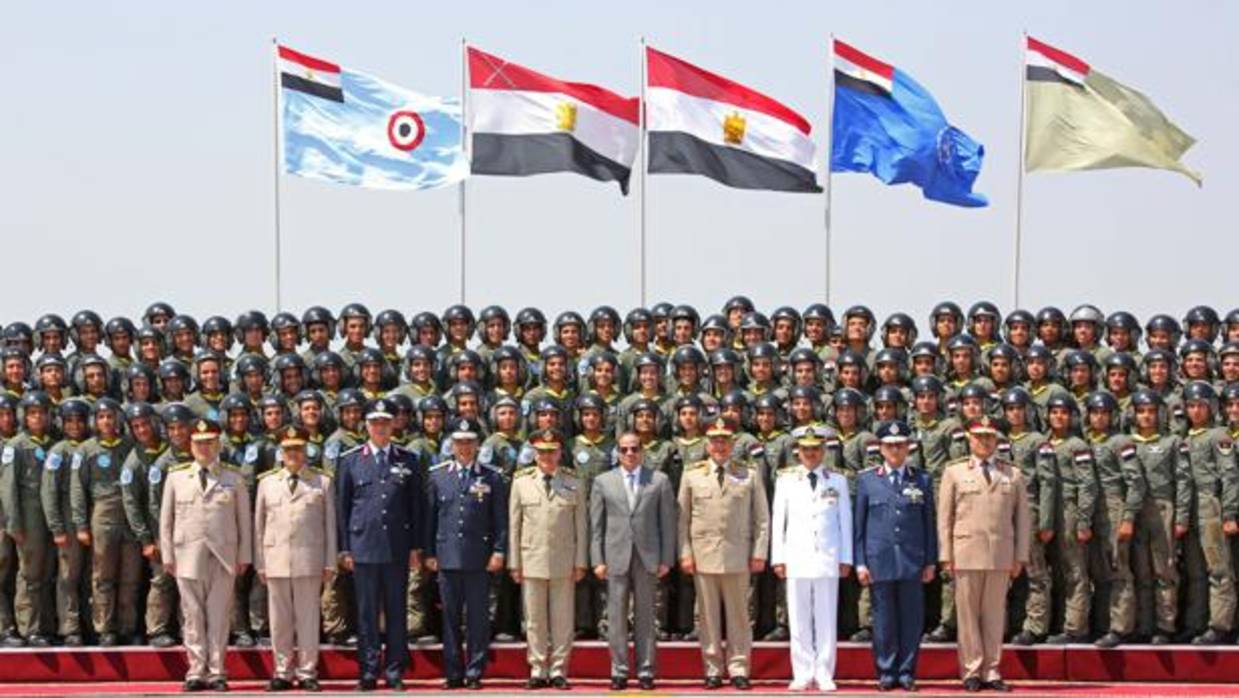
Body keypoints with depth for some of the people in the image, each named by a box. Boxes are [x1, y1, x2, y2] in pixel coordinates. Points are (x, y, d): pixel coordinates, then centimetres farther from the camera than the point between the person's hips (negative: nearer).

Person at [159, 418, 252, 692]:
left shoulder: (233, 478, 6)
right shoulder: (176, 477, 9)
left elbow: (244, 519, 8)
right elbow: (166, 519, 10)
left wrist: (244, 555, 4)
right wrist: (167, 555, 5)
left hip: (224, 556, 0)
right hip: (189, 555, 1)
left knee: (218, 616, 0)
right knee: (193, 615, 1)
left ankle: (216, 672, 5)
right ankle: (196, 672, 6)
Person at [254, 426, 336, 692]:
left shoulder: (322, 482, 6)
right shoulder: (267, 482, 11)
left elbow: (330, 524, 5)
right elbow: (259, 525, 11)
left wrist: (329, 562, 1)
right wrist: (259, 563, 6)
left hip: (309, 560, -2)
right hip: (276, 560, 2)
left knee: (308, 618, 0)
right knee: (279, 620, 4)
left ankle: (307, 672, 6)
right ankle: (282, 672, 11)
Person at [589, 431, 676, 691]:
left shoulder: (660, 480, 6)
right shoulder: (603, 482, 8)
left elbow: (668, 522, 4)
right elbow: (596, 525, 6)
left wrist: (666, 560, -1)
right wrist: (597, 560, -1)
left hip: (648, 558, 0)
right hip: (616, 558, 0)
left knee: (645, 616, 4)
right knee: (617, 617, 0)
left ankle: (646, 672, 9)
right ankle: (619, 672, 6)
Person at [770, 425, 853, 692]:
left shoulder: (837, 481, 8)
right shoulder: (786, 480, 7)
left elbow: (845, 522, 8)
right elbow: (778, 520, 7)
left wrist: (845, 558, 3)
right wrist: (778, 558, 2)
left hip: (828, 559, 0)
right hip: (797, 559, 0)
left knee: (827, 619, 1)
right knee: (799, 620, 1)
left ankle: (824, 675, 6)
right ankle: (802, 674, 6)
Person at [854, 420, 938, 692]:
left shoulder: (922, 480, 9)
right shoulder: (867, 480, 7)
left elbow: (929, 523, 9)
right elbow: (859, 524, 6)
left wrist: (931, 562, 6)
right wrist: (860, 562, 0)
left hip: (912, 561, 1)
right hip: (880, 561, -1)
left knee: (912, 619, 1)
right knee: (884, 619, 3)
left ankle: (906, 672, 10)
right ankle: (886, 672, 11)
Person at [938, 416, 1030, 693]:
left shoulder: (1013, 475, 12)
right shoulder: (954, 472, 9)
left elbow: (1022, 518, 10)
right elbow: (944, 517, 5)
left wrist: (1020, 556, 4)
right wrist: (946, 555, -2)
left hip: (1001, 554, 1)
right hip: (966, 553, -1)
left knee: (995, 614, 4)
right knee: (968, 614, 1)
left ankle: (991, 672, 9)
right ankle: (972, 671, 7)